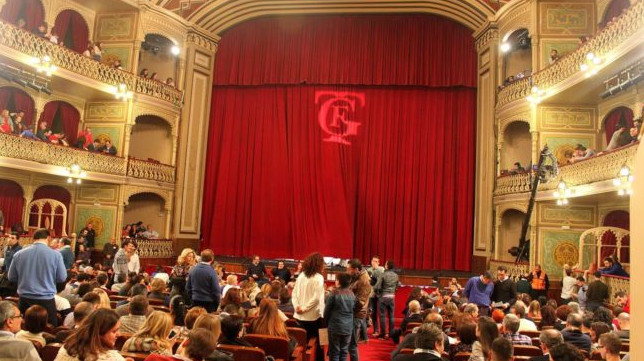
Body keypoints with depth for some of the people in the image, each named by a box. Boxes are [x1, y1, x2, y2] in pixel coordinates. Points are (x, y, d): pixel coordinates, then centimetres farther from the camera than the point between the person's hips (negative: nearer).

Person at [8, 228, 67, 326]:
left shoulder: (19, 254, -1)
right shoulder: (55, 254, -10)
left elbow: (11, 278, 10)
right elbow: (62, 278, -3)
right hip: (46, 300, -3)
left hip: (24, 300, 3)